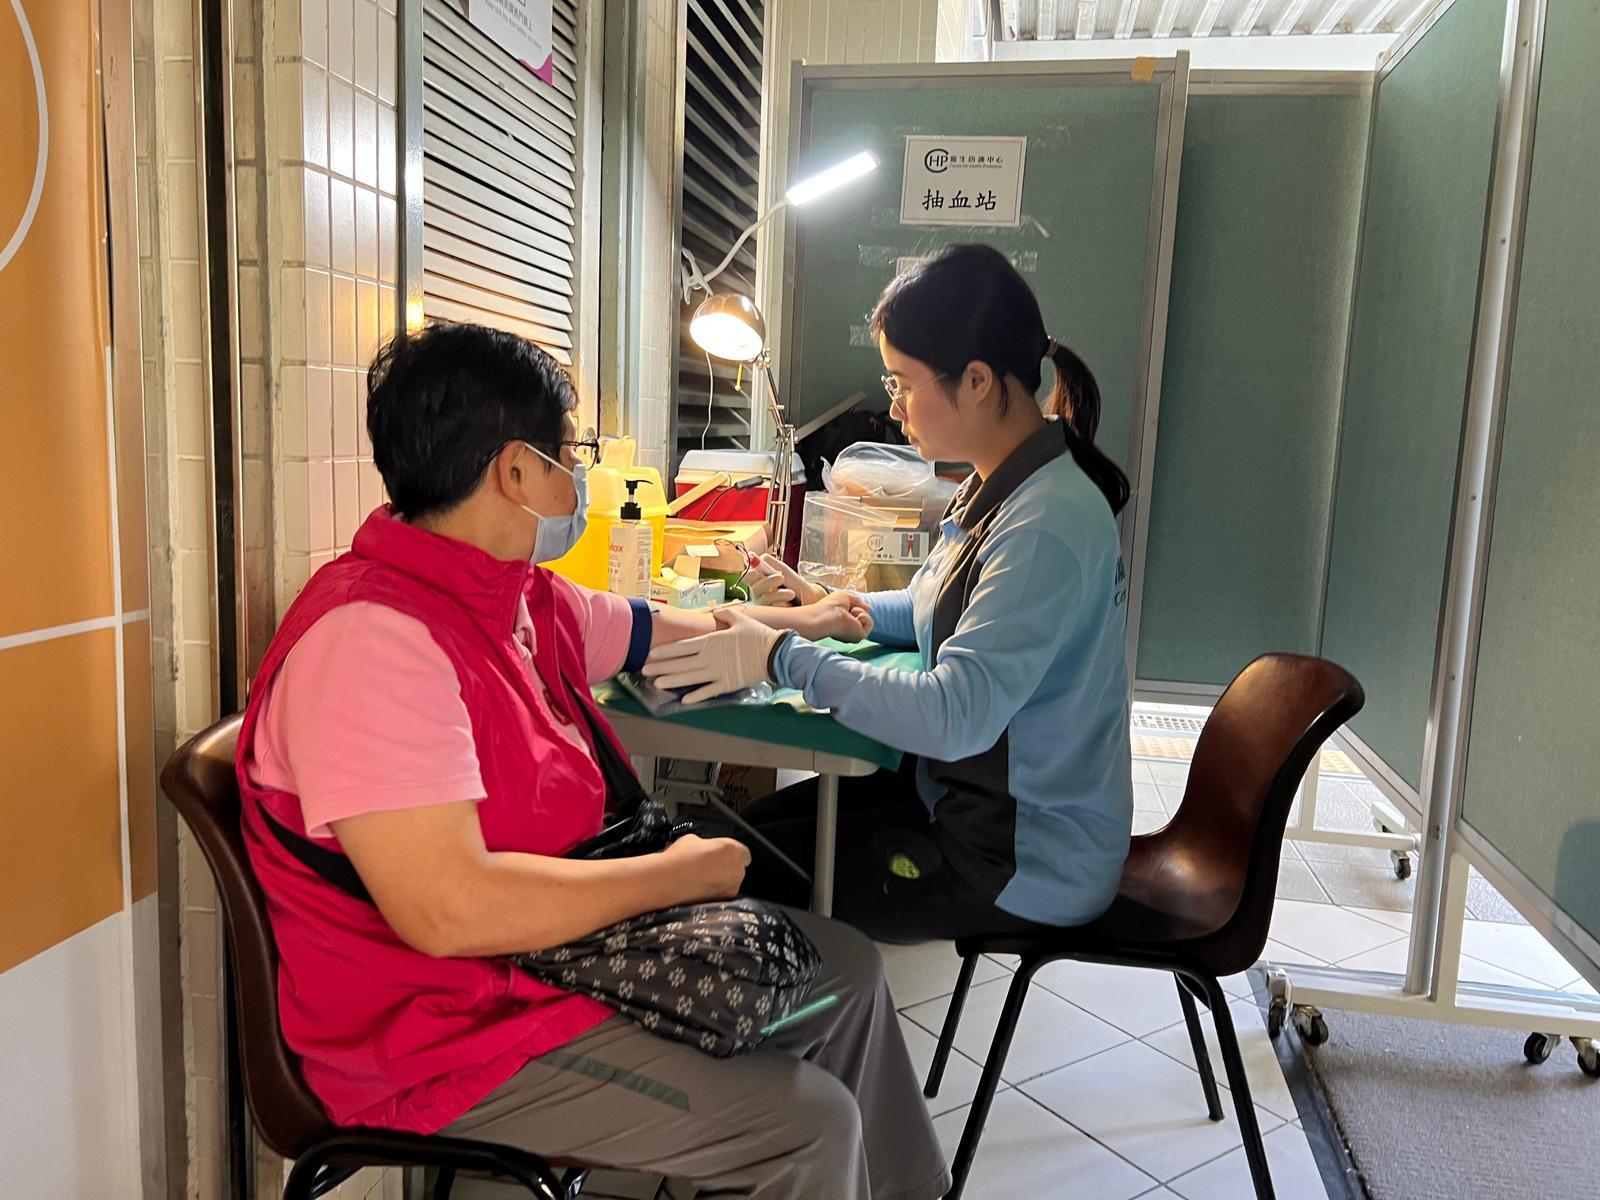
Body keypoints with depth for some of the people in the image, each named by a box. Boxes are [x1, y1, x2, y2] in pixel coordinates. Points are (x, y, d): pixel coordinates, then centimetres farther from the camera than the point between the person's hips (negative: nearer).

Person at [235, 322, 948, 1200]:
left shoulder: (521, 599, 3)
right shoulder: (374, 635, -26)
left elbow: (667, 630, 21)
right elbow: (446, 910, -32)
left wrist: (800, 623, 34)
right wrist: (682, 873, -21)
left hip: (569, 940, 10)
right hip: (450, 1033, -9)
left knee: (844, 969, 12)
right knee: (808, 1123, -16)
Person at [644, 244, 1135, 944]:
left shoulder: (1049, 525, -27)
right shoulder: (996, 488, 3)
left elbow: (956, 715, -33)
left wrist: (783, 658, -27)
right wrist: (837, 607, 3)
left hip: (1027, 860, -9)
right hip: (971, 796, 9)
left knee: (740, 873, -5)